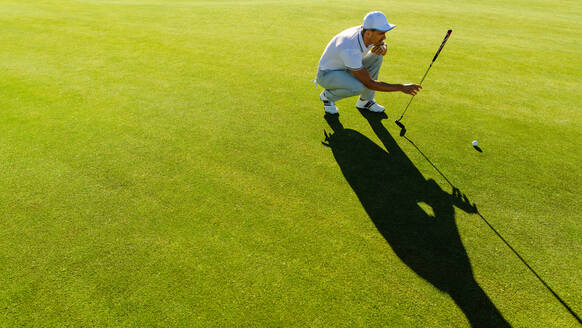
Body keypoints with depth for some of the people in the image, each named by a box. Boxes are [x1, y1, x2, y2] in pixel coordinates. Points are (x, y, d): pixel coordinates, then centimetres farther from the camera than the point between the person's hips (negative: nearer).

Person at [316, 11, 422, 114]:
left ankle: (365, 100, 2)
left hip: (345, 68, 8)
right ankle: (327, 95, -4)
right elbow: (369, 84, -31)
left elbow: (383, 44, 9)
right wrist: (401, 88, -28)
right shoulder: (350, 50, -37)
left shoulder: (365, 33, -15)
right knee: (358, 87, -35)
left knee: (376, 56, -9)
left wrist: (383, 48, -18)